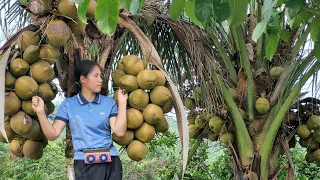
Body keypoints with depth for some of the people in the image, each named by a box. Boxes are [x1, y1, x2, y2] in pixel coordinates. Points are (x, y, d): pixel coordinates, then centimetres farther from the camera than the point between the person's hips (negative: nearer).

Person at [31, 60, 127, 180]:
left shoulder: (109, 102, 3)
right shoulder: (68, 104, 1)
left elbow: (119, 132, -6)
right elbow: (52, 135, -3)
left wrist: (122, 103, -6)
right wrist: (40, 112, -15)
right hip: (84, 164, -1)